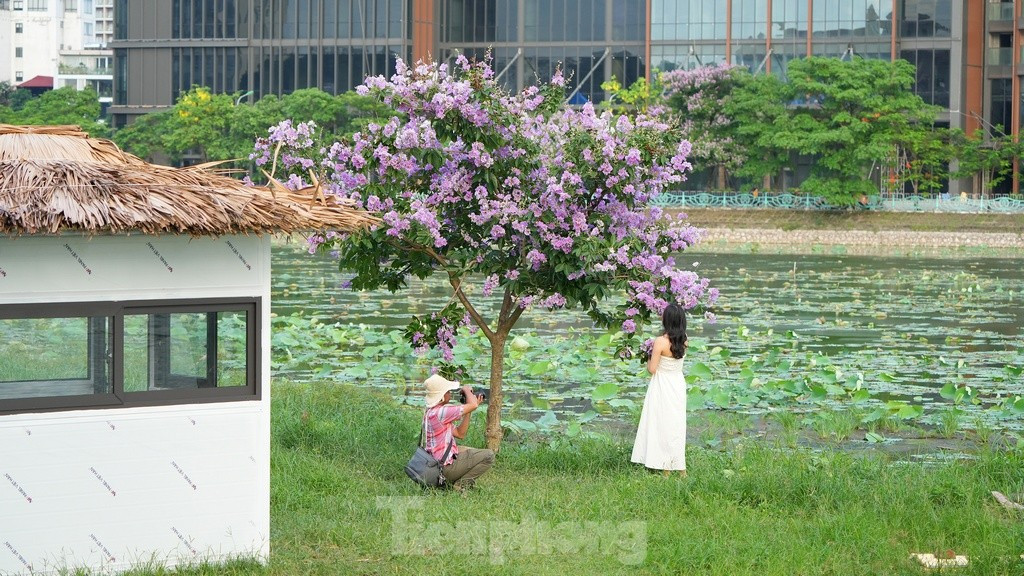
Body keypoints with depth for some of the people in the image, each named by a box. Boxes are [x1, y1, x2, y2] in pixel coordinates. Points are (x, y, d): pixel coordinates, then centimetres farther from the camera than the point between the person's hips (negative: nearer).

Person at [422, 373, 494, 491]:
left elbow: (460, 434, 13)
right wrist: (466, 390, -2)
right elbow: (473, 405, -22)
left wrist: (469, 412, 5)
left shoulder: (430, 412, 10)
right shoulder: (439, 412, -23)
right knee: (488, 456, -7)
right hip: (445, 467, -10)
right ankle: (459, 485, -5)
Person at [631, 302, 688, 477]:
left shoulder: (660, 342, -20)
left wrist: (648, 361, 5)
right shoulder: (683, 341, -3)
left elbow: (652, 369, -17)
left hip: (662, 387, -6)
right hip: (678, 384, 6)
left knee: (662, 425, 3)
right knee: (677, 425, 13)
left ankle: (667, 470, 6)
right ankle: (681, 469, 17)